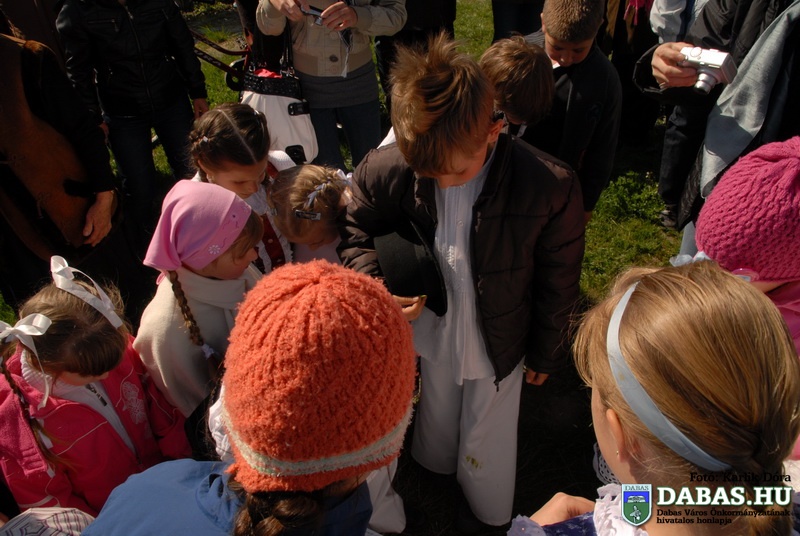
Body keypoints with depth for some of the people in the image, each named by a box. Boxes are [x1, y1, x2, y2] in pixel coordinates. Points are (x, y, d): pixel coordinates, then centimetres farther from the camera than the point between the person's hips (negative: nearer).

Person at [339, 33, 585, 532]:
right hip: (431, 333, 2)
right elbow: (352, 228, -6)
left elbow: (558, 281, -15)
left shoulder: (551, 187, -32)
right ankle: (435, 467, 67)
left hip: (499, 342, -1)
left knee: (486, 442, 24)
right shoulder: (385, 170, -27)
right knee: (436, 420, 31)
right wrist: (374, 284, -27)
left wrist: (545, 353, 0)